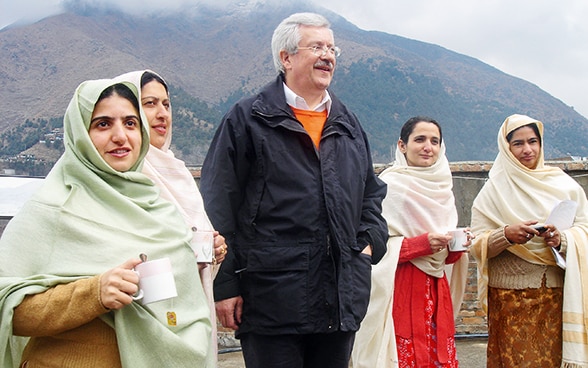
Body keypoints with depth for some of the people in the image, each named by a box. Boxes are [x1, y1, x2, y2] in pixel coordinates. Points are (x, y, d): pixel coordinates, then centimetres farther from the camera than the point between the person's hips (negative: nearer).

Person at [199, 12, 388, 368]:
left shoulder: (349, 125, 16)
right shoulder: (247, 120, -2)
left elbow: (372, 192, 26)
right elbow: (219, 206, -6)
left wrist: (371, 241, 8)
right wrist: (224, 284, -9)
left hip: (341, 301, 6)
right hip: (272, 301, -5)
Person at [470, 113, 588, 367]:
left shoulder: (563, 184, 7)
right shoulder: (493, 191, 3)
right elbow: (476, 245, -2)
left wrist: (562, 239, -16)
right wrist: (506, 235, -20)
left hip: (558, 297, 2)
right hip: (510, 298, -1)